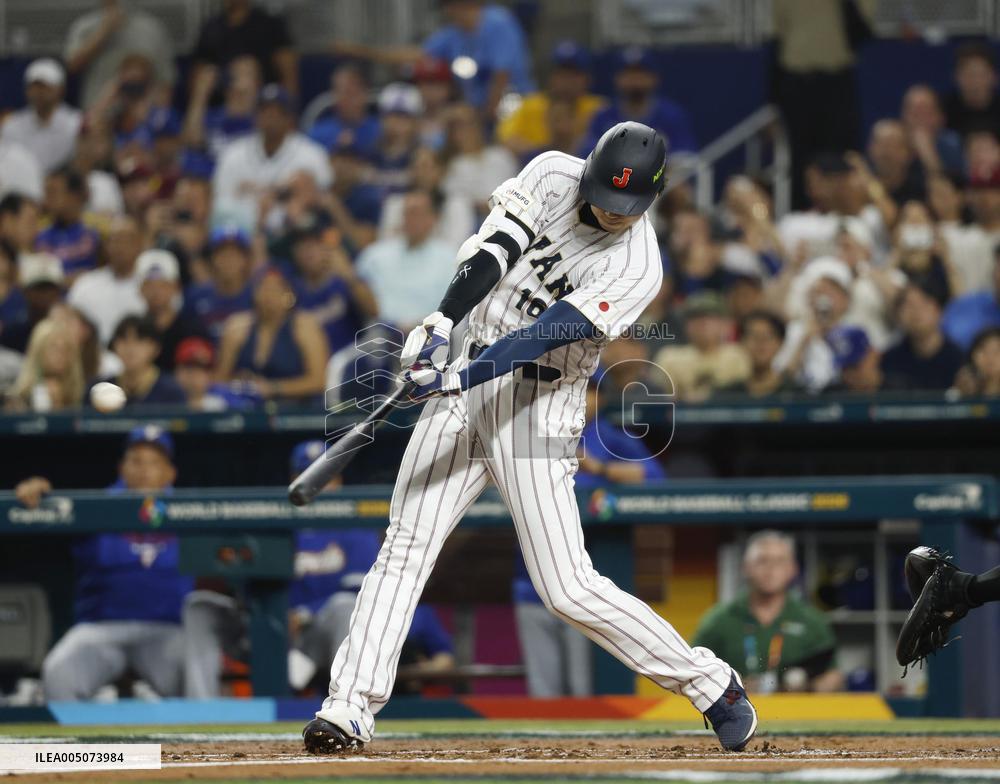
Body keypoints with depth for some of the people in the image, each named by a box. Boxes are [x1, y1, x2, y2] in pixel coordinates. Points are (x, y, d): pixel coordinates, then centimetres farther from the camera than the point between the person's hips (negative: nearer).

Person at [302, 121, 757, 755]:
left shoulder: (637, 269, -15)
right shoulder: (554, 175, -1)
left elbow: (546, 334, -24)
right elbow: (494, 248, -10)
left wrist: (459, 379, -34)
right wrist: (442, 322, -25)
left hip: (539, 408, -5)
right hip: (465, 382, 5)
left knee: (568, 588, -8)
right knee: (405, 547, -5)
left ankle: (712, 685, 6)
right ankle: (350, 709, -6)